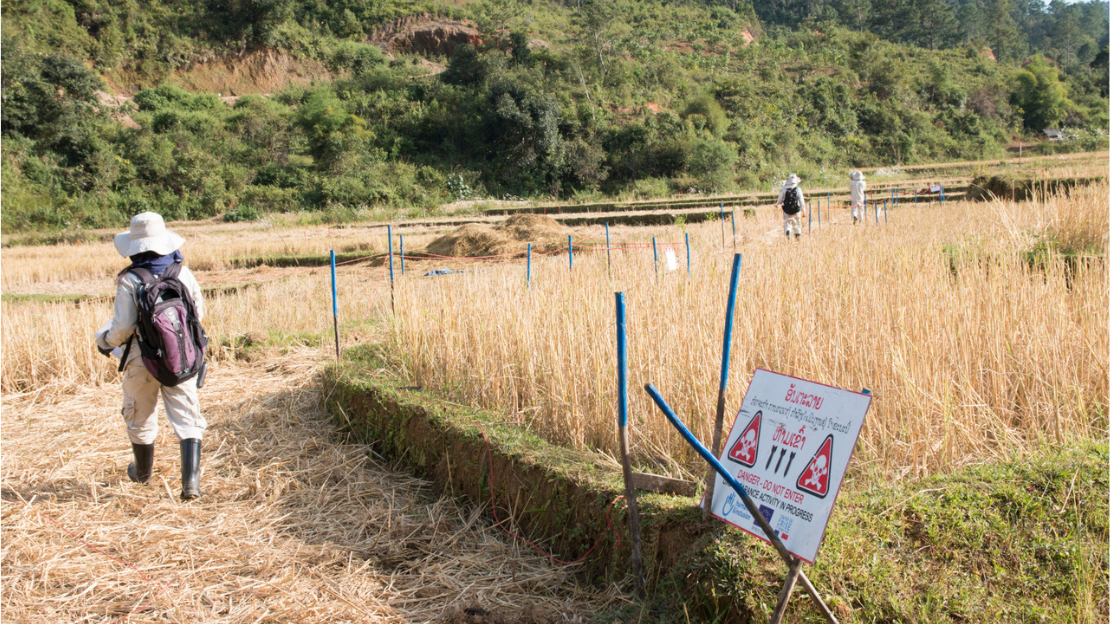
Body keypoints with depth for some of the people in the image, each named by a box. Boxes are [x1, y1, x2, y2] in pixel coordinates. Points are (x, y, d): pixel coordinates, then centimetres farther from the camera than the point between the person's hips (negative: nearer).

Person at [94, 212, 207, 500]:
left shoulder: (129, 281, -13)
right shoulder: (183, 273, -4)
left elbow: (123, 328, -12)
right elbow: (198, 312, 7)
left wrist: (105, 340, 9)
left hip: (142, 360, -1)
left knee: (139, 417, 19)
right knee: (187, 416, 3)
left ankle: (142, 473, 39)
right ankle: (191, 478, -11)